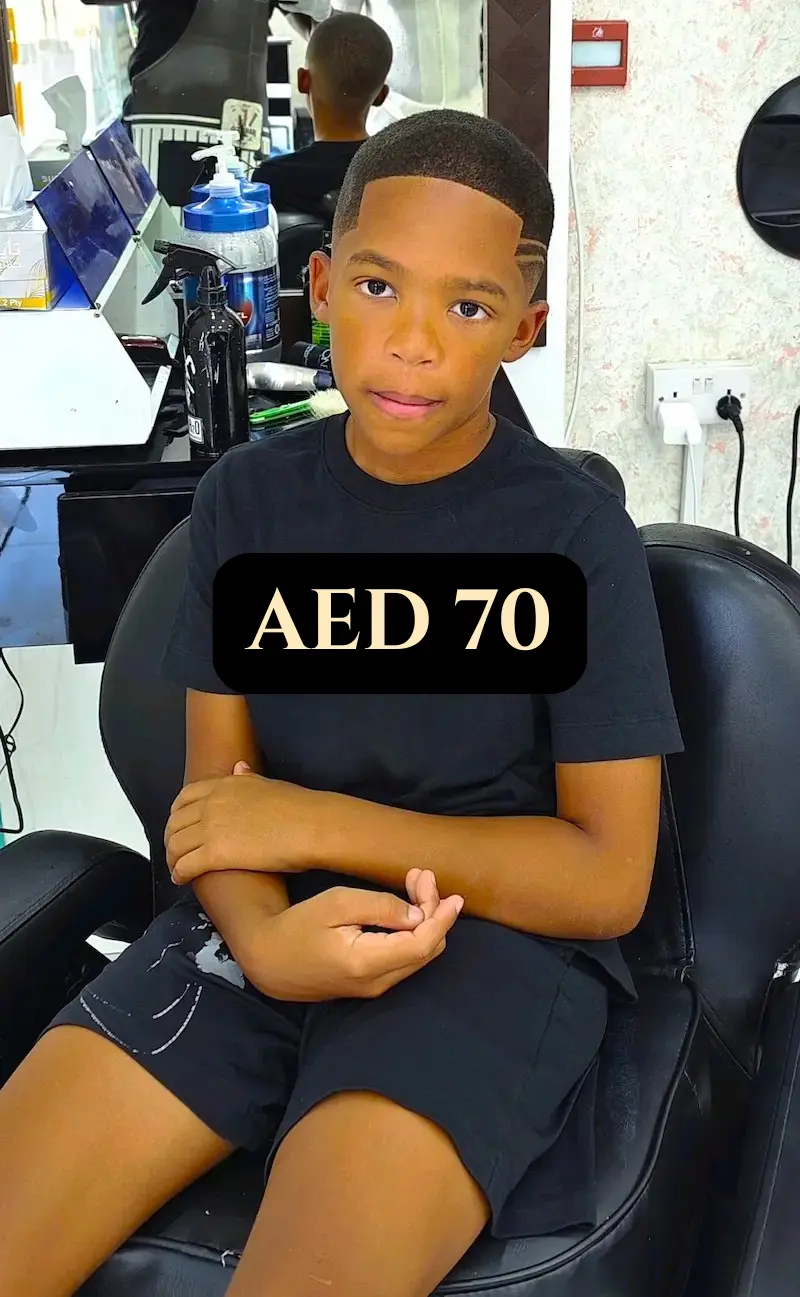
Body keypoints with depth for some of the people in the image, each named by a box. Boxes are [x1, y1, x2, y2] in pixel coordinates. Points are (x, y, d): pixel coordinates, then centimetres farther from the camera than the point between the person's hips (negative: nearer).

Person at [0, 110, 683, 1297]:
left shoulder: (577, 537, -7)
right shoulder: (248, 496, 4)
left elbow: (611, 878, -7)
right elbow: (216, 788, 4)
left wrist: (322, 823, -13)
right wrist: (264, 937, -19)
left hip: (501, 938, -3)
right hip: (278, 927, 4)